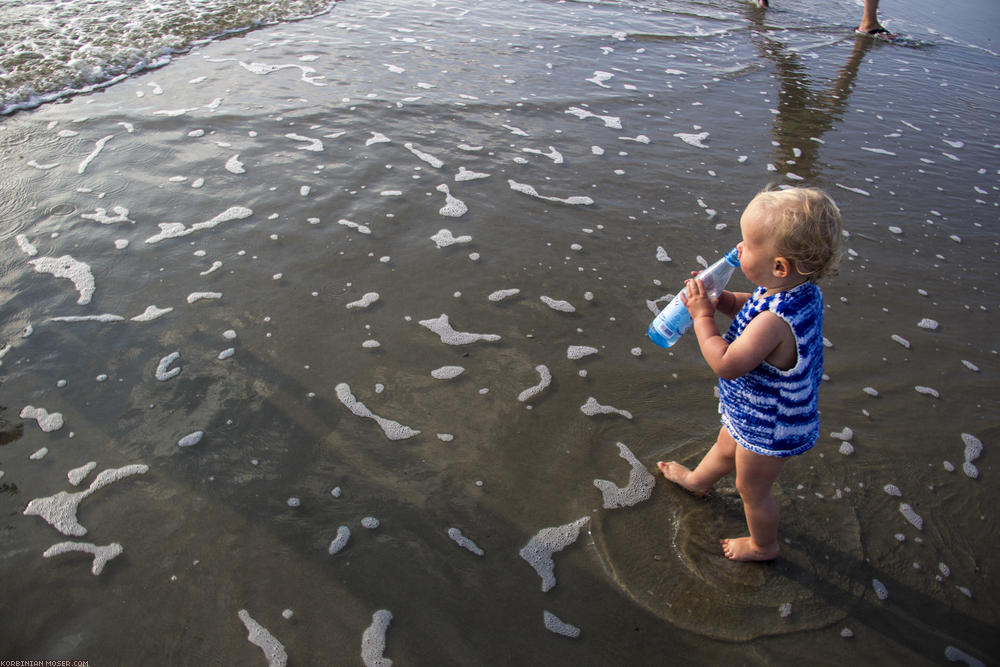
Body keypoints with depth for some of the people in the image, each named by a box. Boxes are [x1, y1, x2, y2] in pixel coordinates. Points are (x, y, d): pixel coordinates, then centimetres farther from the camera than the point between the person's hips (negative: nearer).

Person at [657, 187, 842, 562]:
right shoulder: (802, 290, -13)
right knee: (726, 447, 36)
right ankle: (697, 480, 65)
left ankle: (764, 545, 47)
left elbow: (726, 364, -36)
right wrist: (719, 298, -12)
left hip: (767, 429, -9)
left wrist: (702, 315, -27)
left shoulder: (776, 321, -43)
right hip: (759, 412, 9)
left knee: (752, 488, 19)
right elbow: (750, 308, 6)